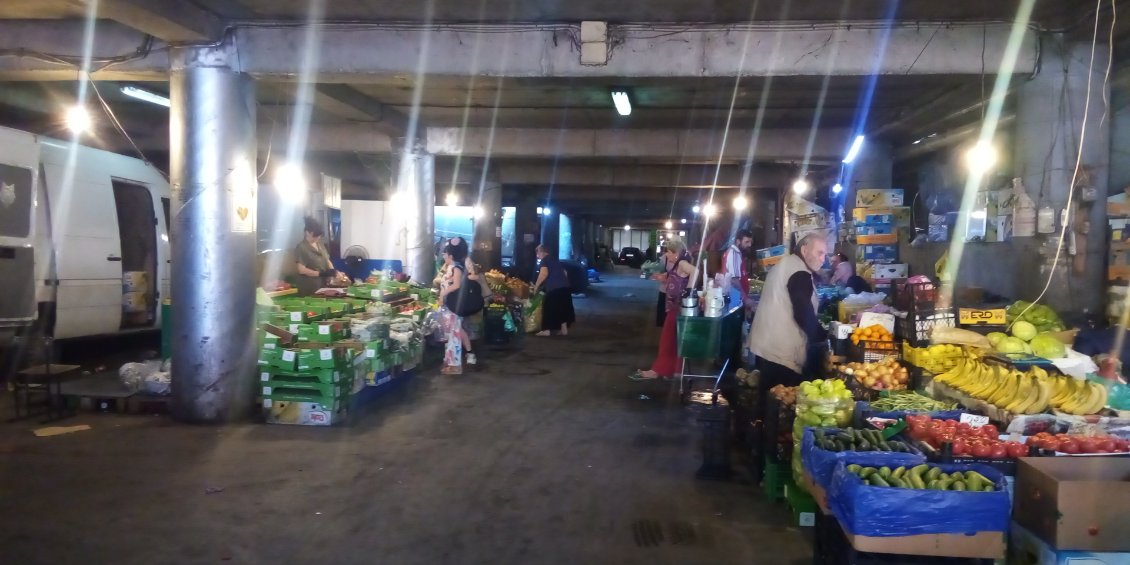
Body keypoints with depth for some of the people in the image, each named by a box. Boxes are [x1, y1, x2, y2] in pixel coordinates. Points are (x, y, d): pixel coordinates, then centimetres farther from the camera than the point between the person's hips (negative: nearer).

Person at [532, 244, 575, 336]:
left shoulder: (544, 260, -1)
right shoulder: (555, 259, 23)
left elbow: (544, 274, -16)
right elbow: (564, 273, 26)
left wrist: (536, 286, -9)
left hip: (554, 288, -8)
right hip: (564, 286, 8)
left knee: (549, 308, 0)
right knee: (563, 307, 15)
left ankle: (547, 330, 2)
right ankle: (564, 329, 17)